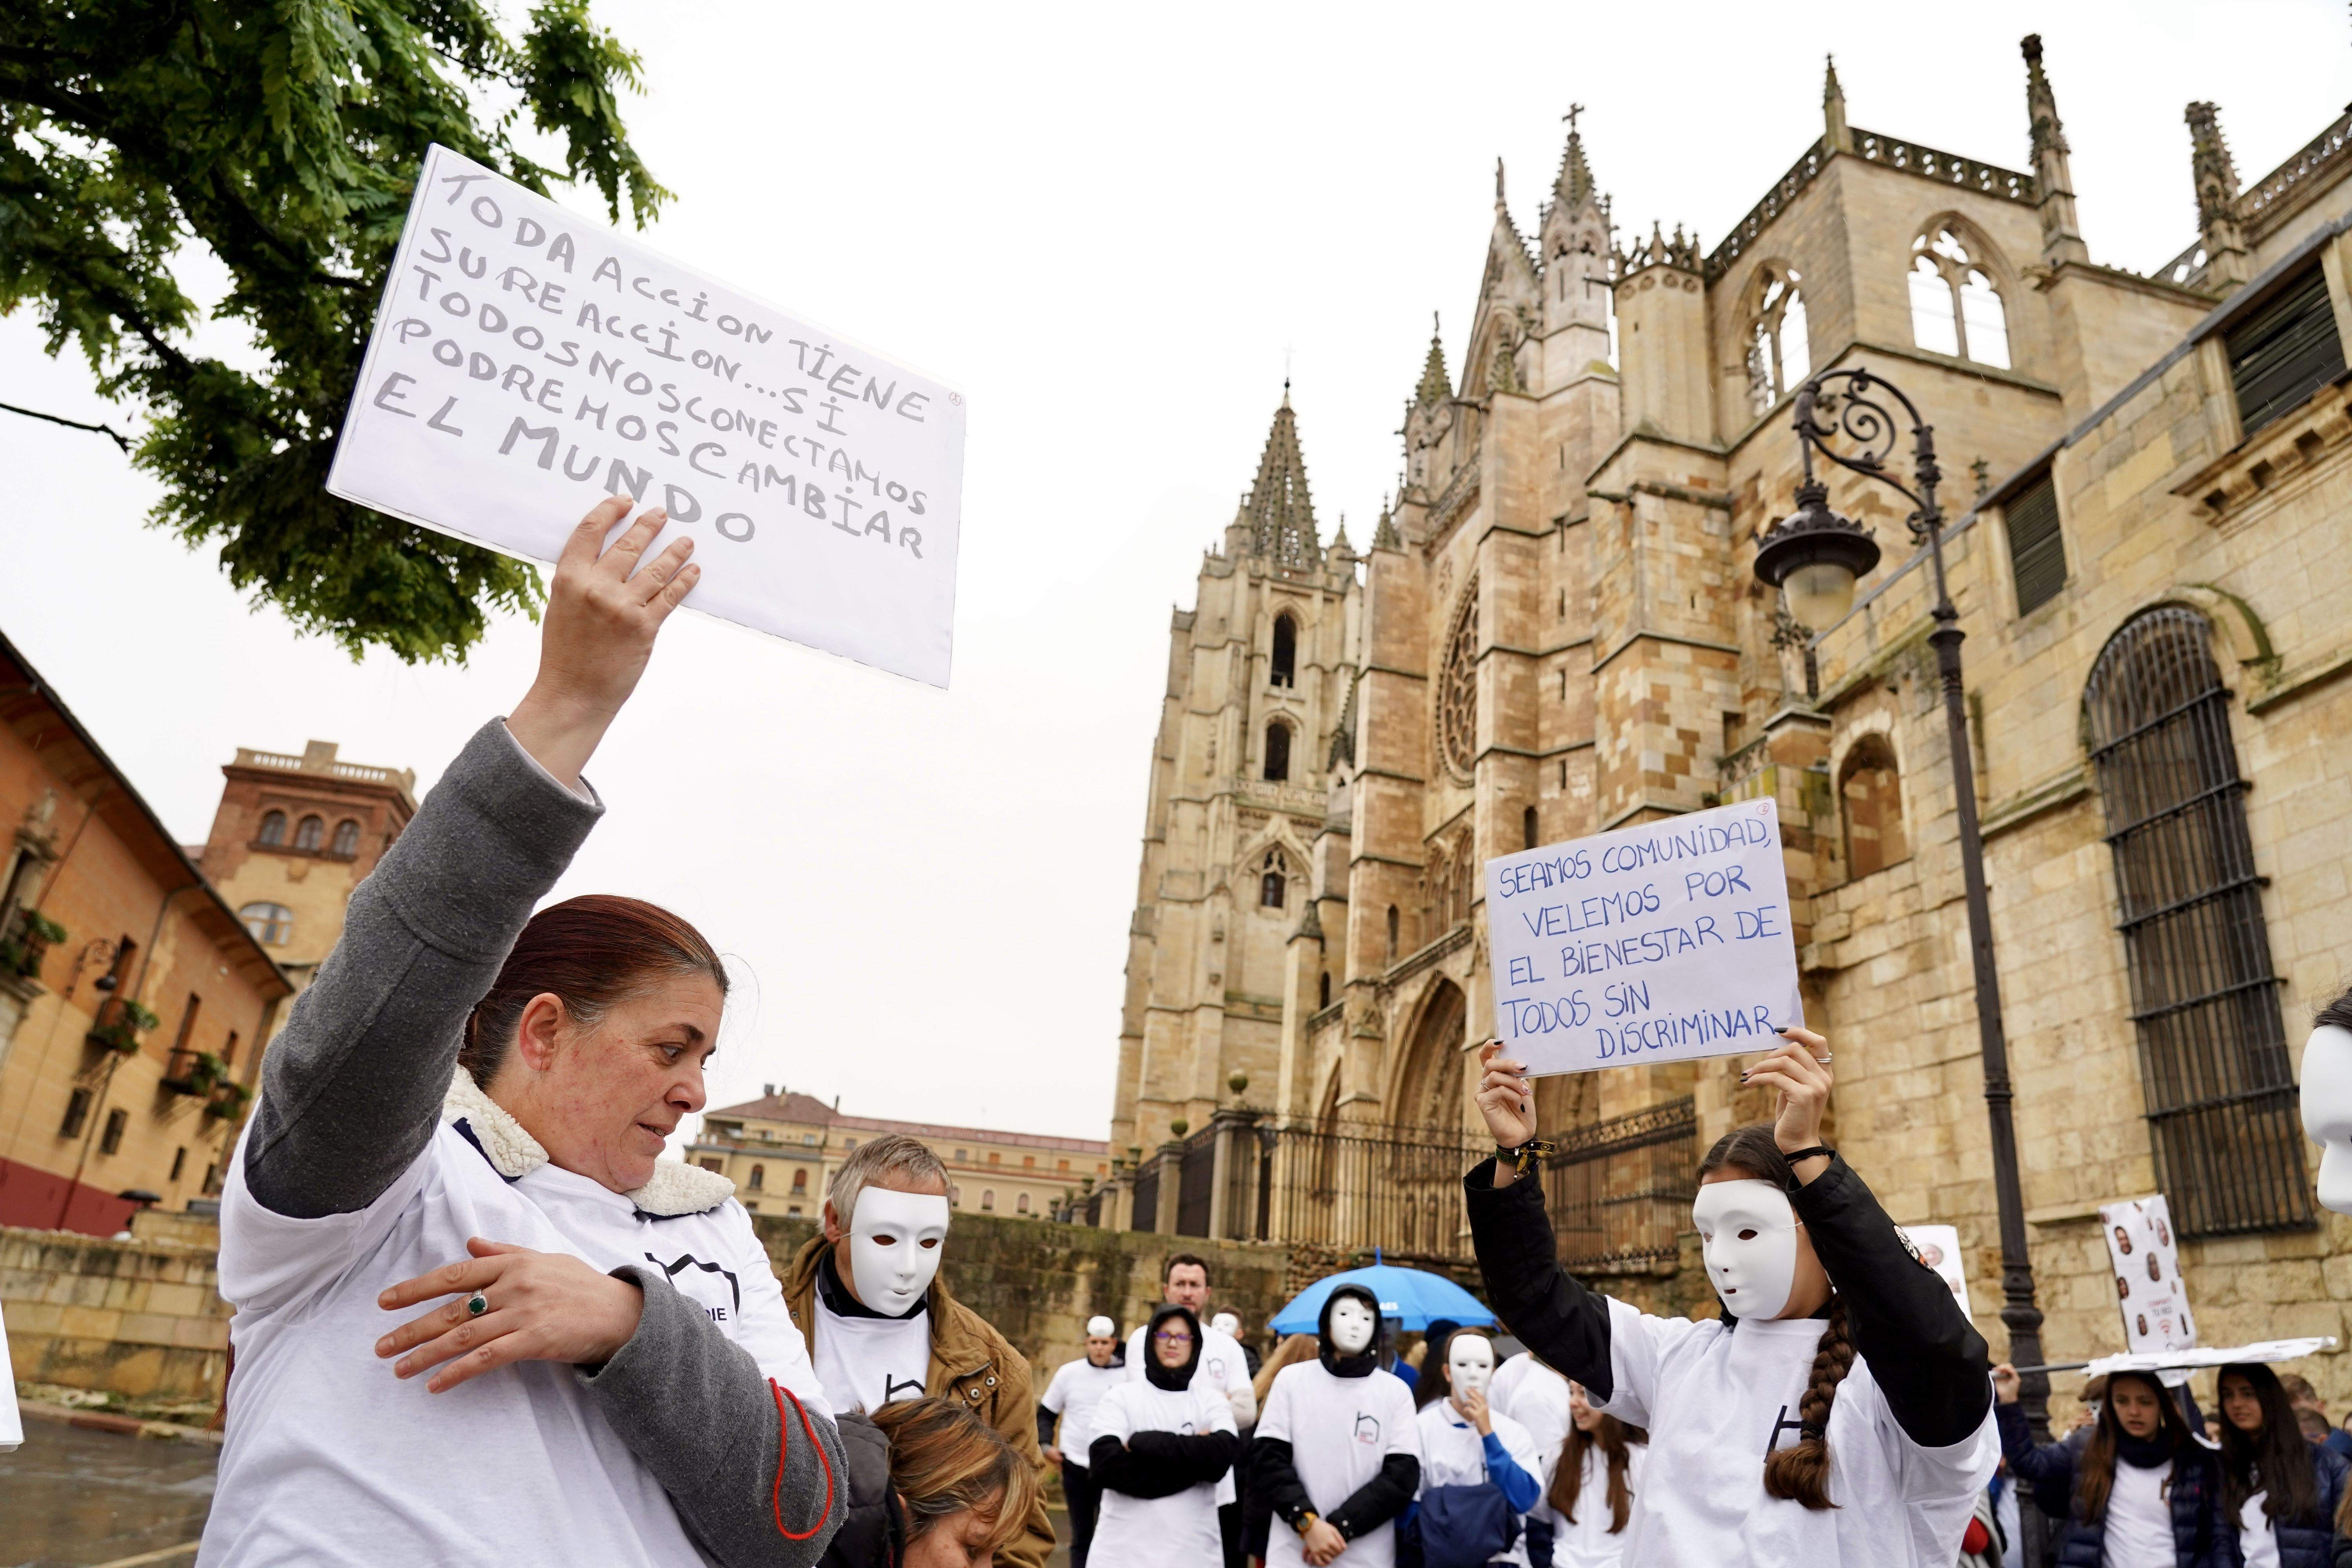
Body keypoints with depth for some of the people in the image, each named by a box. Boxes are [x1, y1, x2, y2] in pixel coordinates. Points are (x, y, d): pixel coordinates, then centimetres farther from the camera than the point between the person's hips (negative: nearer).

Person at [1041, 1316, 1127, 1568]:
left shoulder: (1128, 1376, -3)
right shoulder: (1069, 1372, 1)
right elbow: (1045, 1413, 11)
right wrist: (1046, 1444, -4)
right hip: (1075, 1465, 1)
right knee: (1081, 1536, 10)